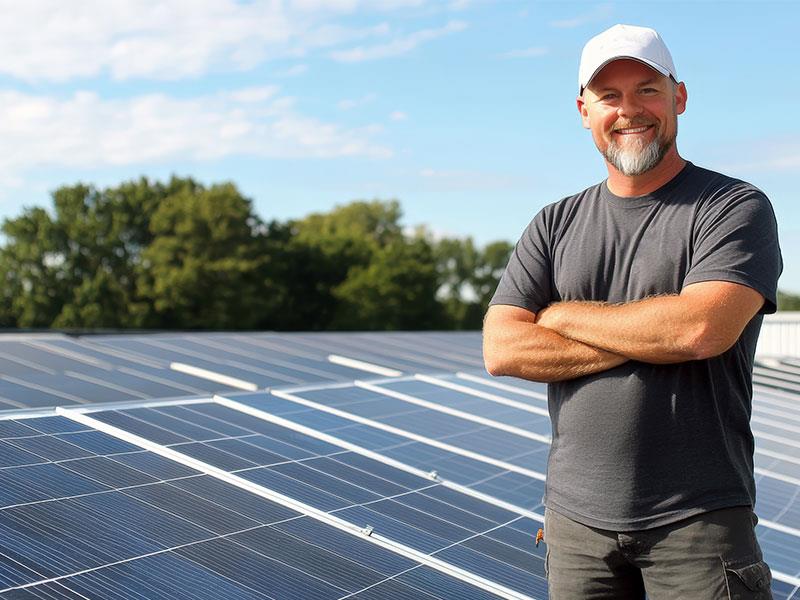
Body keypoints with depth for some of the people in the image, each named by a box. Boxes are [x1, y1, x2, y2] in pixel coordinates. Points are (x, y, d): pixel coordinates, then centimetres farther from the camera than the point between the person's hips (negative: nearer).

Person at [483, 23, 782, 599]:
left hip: (697, 519, -3)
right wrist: (651, 340, -12)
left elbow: (701, 329, -21)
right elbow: (501, 351, -3)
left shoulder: (736, 206, -4)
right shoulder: (556, 225, 8)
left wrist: (562, 315, -8)